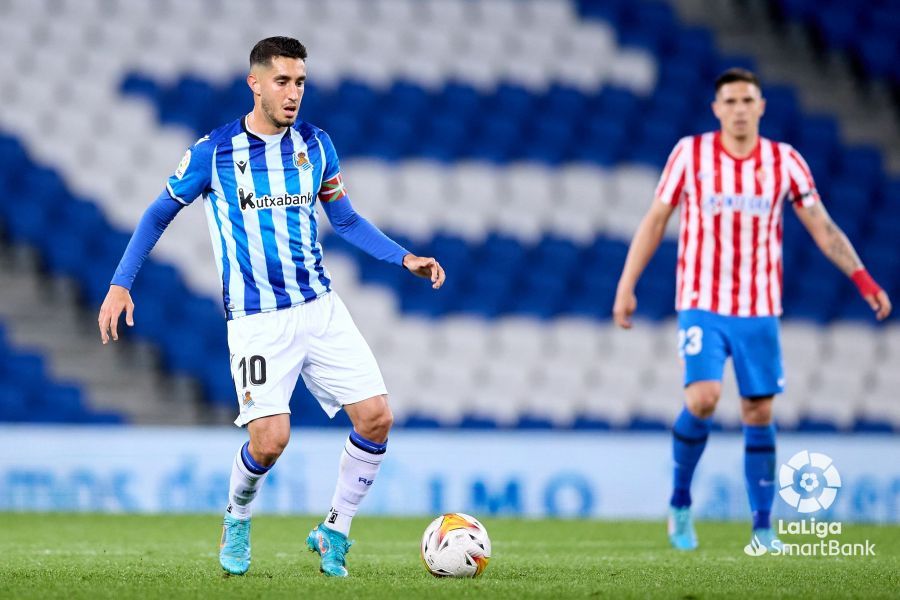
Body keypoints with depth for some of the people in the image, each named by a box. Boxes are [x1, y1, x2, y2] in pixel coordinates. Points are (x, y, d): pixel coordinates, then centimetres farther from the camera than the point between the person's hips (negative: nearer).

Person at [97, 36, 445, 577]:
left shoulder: (315, 144, 5)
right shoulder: (213, 152, -6)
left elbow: (346, 220, 17)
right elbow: (160, 214, 6)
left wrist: (405, 258, 6)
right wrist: (121, 284, -1)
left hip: (321, 307, 4)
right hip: (257, 322, -4)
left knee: (376, 417, -9)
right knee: (271, 439, -16)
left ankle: (334, 533, 10)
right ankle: (237, 519, 16)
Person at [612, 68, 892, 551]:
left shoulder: (785, 161, 0)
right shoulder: (690, 153, -3)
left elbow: (822, 227, 3)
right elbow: (655, 220, 3)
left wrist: (862, 279, -8)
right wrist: (626, 286, -1)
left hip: (760, 311, 2)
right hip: (702, 306, -2)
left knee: (758, 414, 2)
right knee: (702, 398, -20)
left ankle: (763, 528, 10)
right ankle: (680, 502, 1)